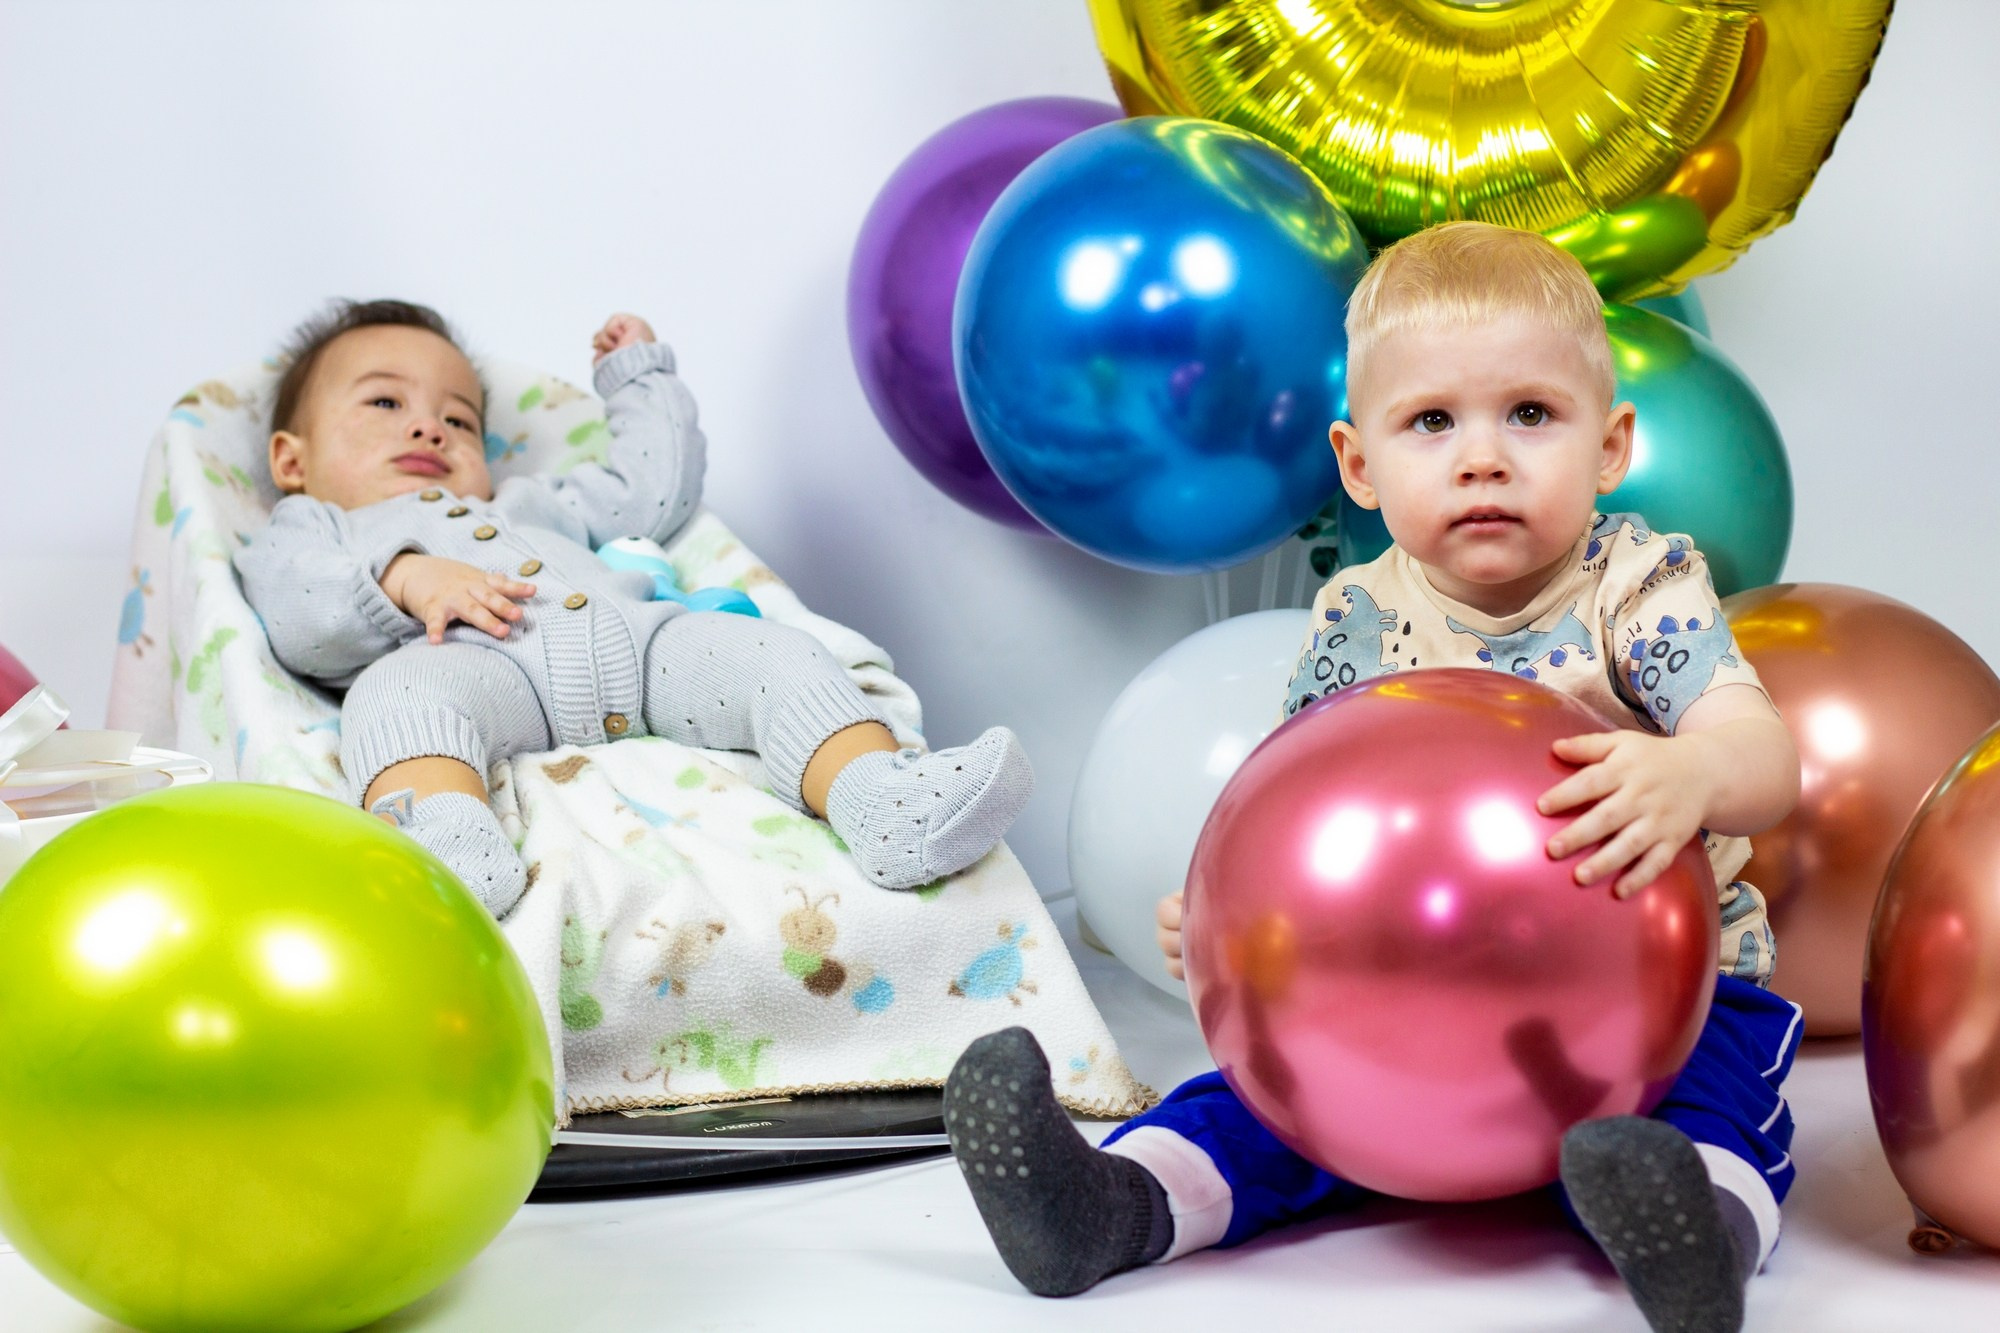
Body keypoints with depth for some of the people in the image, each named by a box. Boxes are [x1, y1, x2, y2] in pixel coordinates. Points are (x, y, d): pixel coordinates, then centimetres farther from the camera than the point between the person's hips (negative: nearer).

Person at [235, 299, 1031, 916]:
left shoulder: (533, 505, 51)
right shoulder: (309, 533, 33)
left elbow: (656, 491, 51)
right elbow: (297, 619, 9)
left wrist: (641, 377, 57)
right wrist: (406, 579, -9)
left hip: (634, 638, 5)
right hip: (475, 662, -5)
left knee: (771, 653, -19)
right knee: (398, 689, -39)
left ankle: (886, 801, -45)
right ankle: (447, 849, -68)